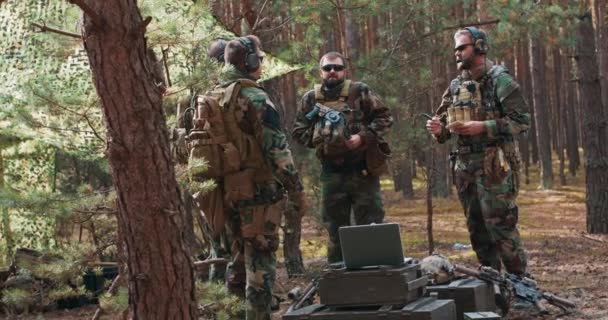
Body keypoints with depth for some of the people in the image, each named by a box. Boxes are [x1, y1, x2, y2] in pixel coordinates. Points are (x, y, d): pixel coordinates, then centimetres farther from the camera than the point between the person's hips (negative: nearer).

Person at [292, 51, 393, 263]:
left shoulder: (360, 93, -1)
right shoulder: (310, 99, 7)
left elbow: (384, 117, -2)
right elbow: (298, 132, 12)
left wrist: (364, 136, -14)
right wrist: (317, 139, -5)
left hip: (363, 170, -3)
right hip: (332, 174, 3)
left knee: (370, 225, 0)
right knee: (335, 229, 10)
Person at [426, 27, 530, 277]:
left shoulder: (499, 80, -6)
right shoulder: (456, 86, 14)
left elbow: (521, 121, -12)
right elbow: (445, 125, 20)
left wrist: (482, 127, -20)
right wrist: (438, 129, -4)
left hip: (494, 166, -7)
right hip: (465, 167, 7)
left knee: (501, 226, -8)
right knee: (477, 229, 10)